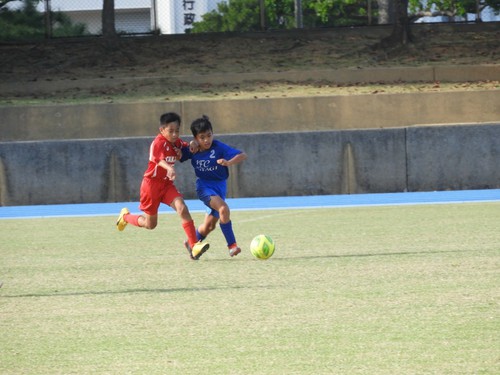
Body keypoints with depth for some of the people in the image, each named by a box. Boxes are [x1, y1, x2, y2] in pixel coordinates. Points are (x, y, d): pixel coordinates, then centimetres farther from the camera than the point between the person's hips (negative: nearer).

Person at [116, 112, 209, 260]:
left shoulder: (176, 142, 3)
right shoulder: (159, 142, -20)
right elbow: (160, 160, -41)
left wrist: (191, 146, 1)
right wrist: (169, 168, -63)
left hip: (167, 184, 6)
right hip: (152, 183, -6)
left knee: (182, 209, -20)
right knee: (150, 224, 8)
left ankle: (194, 245, -23)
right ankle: (125, 216, 38)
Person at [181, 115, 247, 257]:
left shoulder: (219, 147, -13)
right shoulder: (193, 150, -5)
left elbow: (242, 155, -19)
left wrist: (228, 162, -37)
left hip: (220, 185, 1)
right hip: (204, 186, -1)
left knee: (209, 226, 7)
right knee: (224, 209, -28)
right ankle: (232, 245, -23)